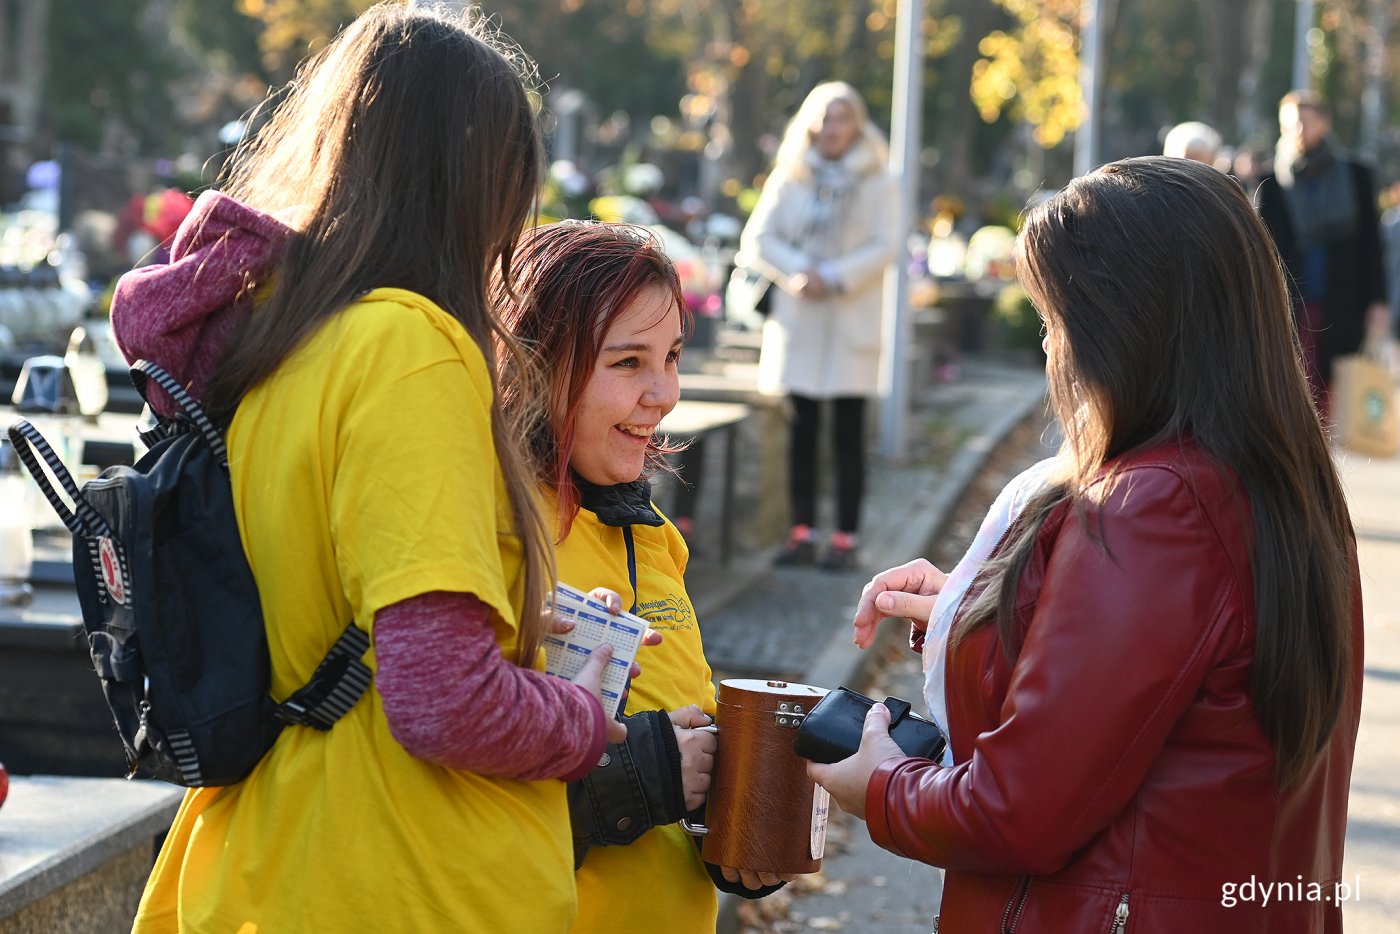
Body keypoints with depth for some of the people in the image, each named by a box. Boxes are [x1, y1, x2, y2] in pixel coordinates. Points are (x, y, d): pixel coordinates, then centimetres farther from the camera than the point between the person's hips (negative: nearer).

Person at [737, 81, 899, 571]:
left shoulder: (878, 184, 3)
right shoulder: (789, 180, 9)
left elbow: (885, 246, -5)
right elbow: (757, 240, 3)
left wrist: (835, 278, -17)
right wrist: (798, 271, -14)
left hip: (852, 323, -2)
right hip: (797, 320, 3)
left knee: (848, 434, -1)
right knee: (802, 430, 5)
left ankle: (846, 538, 1)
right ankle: (802, 532, 11)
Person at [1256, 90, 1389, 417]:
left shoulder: (1356, 177, 6)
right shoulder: (1273, 184, 4)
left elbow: (1371, 242, 8)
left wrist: (1377, 302, 2)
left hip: (1343, 308, 1)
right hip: (1289, 308, -1)